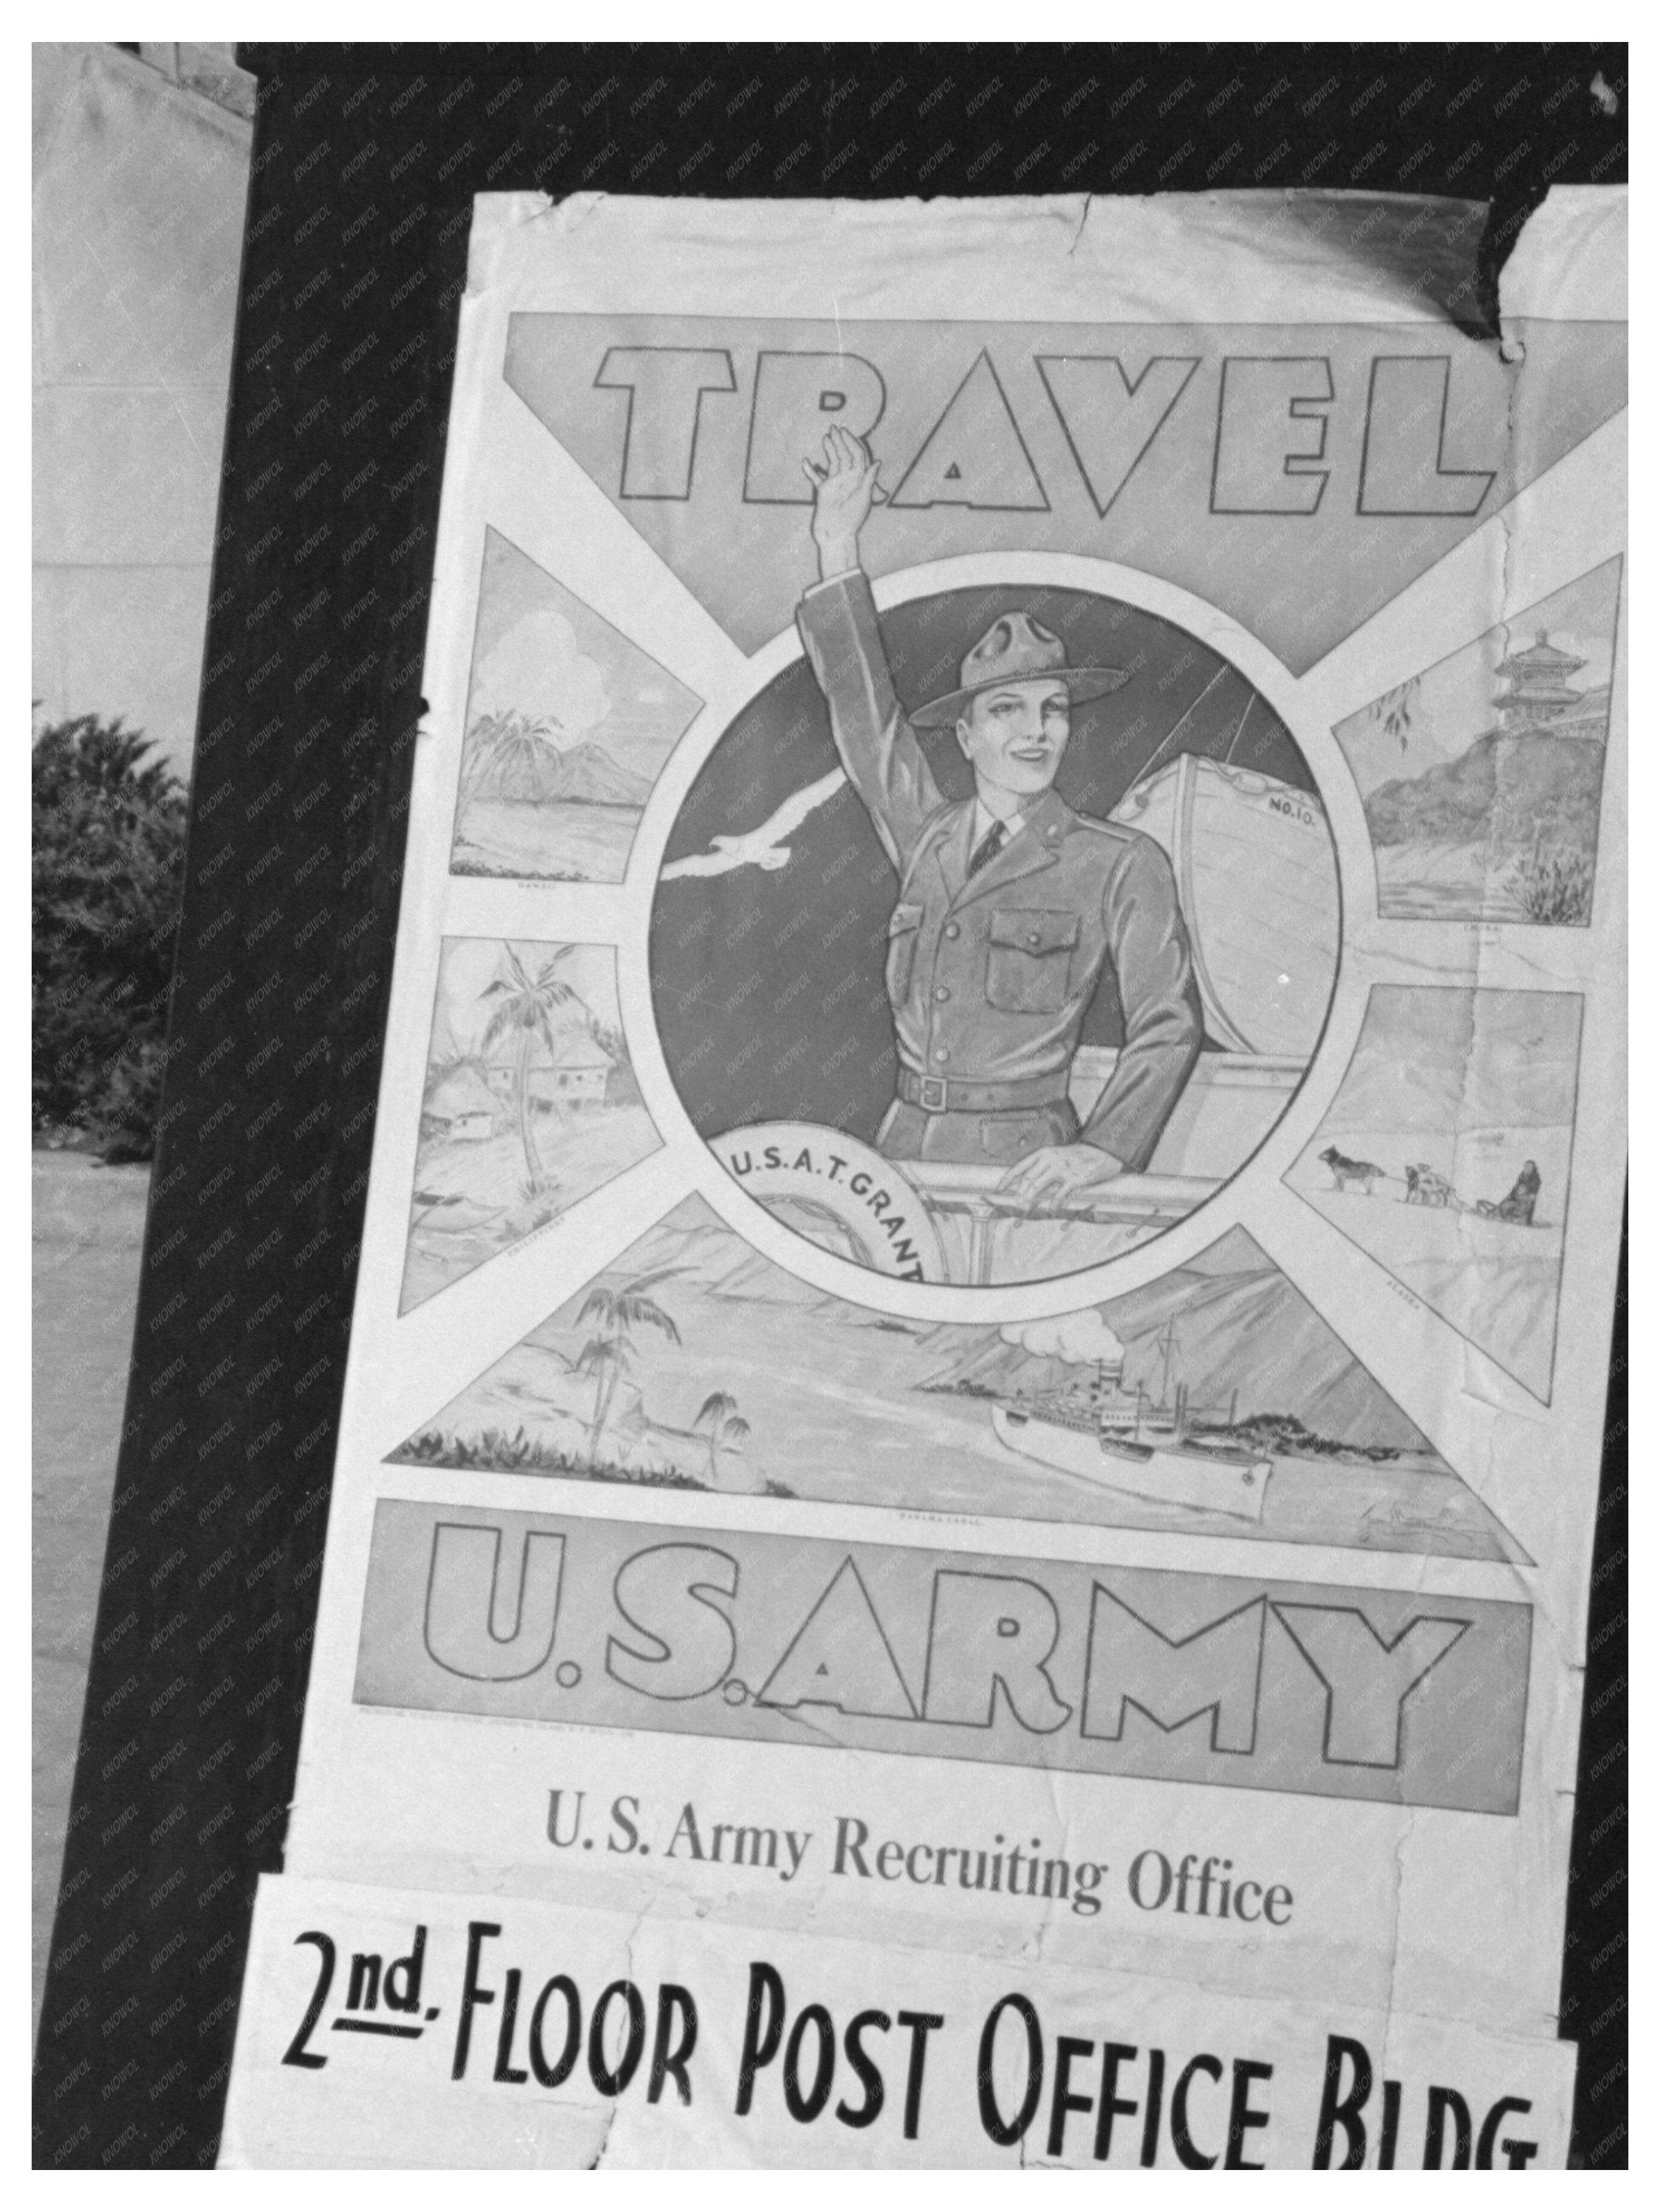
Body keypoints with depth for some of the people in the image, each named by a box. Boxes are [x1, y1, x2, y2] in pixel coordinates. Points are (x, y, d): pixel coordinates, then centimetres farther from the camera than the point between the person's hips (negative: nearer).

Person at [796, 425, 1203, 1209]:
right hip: (903, 1144, 4)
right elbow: (863, 708, 15)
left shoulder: (1120, 865, 1)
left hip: (1018, 1165, -4)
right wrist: (837, 547, 10)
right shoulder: (927, 835, 14)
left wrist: (1102, 1150, -17)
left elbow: (1169, 1026, -3)